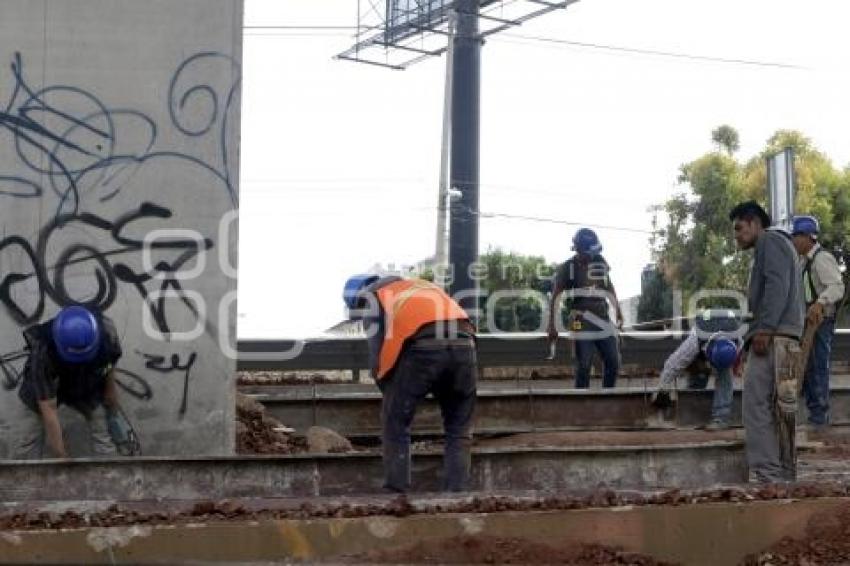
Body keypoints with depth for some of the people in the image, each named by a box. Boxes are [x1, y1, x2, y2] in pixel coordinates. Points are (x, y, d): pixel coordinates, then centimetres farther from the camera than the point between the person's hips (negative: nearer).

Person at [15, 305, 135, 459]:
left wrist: (113, 410, 3)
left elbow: (109, 368, -10)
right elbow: (49, 411, -37)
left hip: (87, 389, 2)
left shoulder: (106, 331, -34)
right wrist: (63, 460, -35)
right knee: (29, 447, -7)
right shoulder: (43, 353, -42)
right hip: (42, 389, -2)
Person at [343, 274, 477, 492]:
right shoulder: (423, 286, 38)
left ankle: (396, 492, 8)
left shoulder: (370, 296, 22)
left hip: (423, 346, -4)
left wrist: (388, 391, 22)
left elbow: (377, 351, 11)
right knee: (459, 431, 16)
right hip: (464, 342, 4)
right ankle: (456, 494, 9)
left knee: (395, 425, 12)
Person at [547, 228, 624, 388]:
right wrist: (552, 325, -8)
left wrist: (618, 310, 27)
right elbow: (555, 297, -3)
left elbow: (609, 287, 25)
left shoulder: (600, 262, 10)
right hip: (582, 323, -5)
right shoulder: (568, 267, -4)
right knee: (584, 366, -7)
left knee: (613, 363, 3)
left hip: (603, 319, 5)